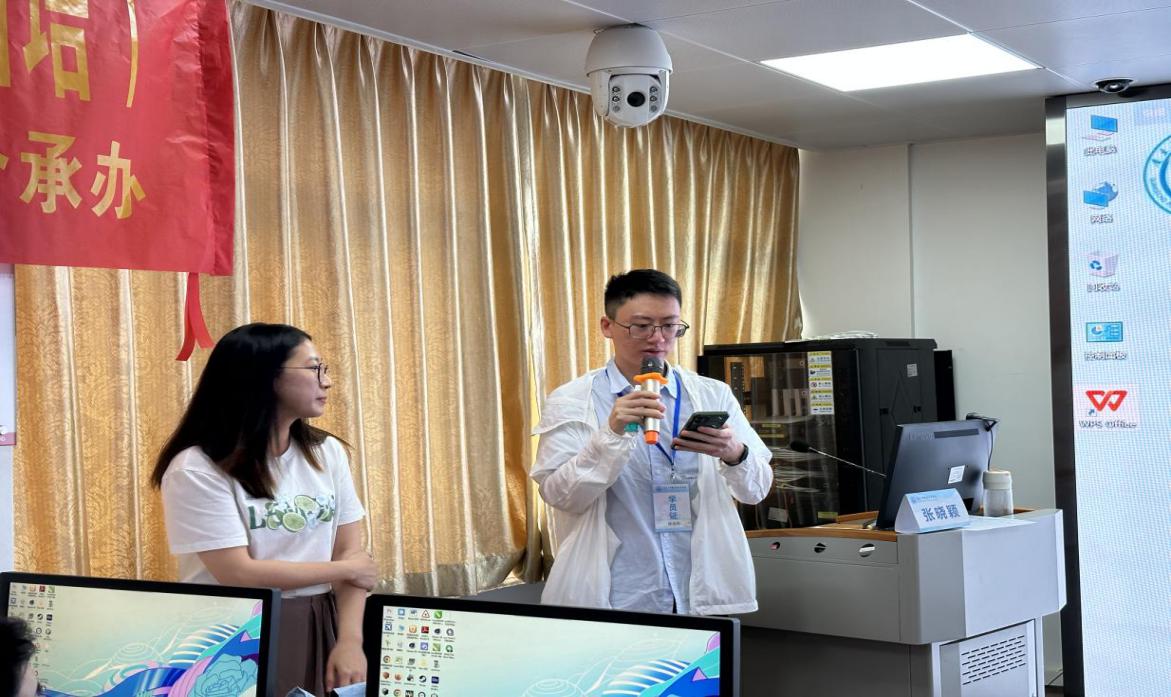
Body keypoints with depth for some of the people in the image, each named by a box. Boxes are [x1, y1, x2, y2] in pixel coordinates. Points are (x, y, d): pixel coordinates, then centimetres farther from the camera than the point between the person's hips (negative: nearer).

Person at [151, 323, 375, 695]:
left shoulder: (326, 452, 4)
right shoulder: (197, 469, -13)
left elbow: (351, 552, 1)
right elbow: (238, 574, -19)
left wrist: (350, 641, -13)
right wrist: (345, 570, -9)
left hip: (318, 631, 5)